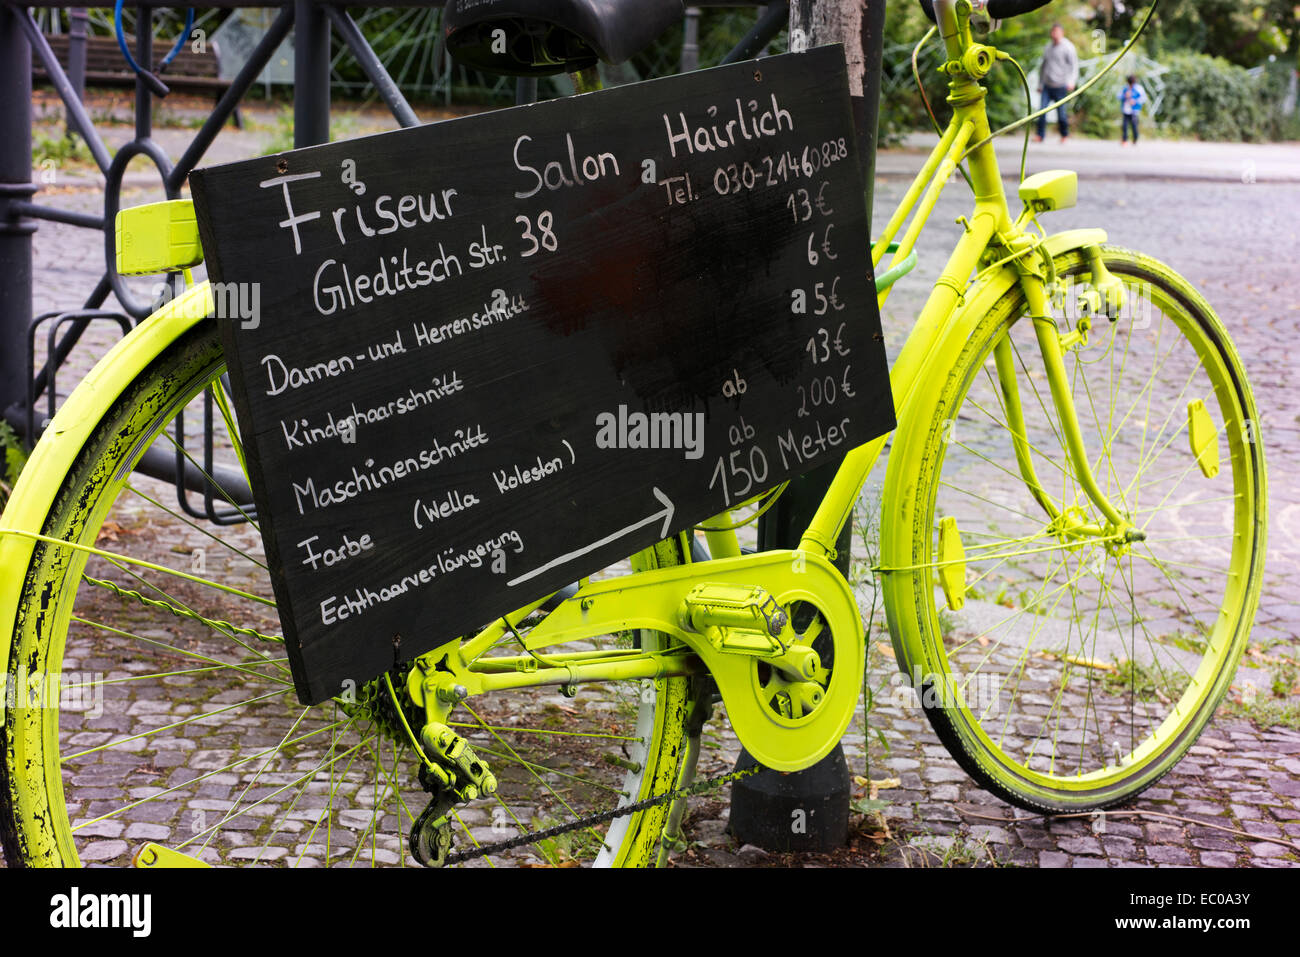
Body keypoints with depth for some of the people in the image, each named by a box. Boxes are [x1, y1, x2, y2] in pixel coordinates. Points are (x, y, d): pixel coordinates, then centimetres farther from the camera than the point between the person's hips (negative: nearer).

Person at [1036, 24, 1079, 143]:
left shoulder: (1068, 47, -3)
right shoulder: (1048, 48, 14)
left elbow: (1074, 66, -7)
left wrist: (1071, 82, -22)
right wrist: (1040, 84, 24)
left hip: (1060, 86, -5)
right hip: (1047, 86, 5)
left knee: (1061, 113, 0)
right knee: (1042, 110, -9)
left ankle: (1065, 135, 21)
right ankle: (1040, 136, -5)